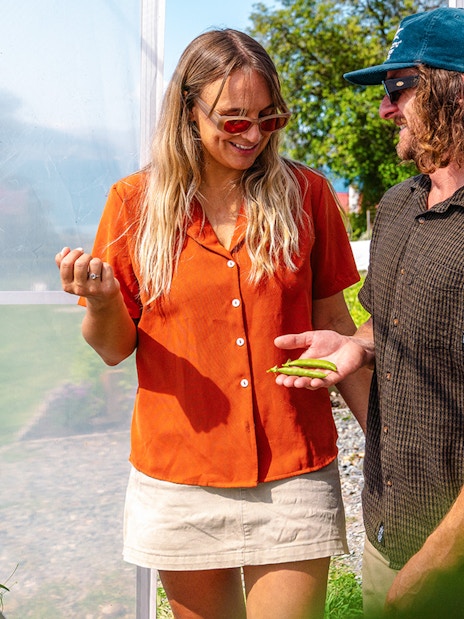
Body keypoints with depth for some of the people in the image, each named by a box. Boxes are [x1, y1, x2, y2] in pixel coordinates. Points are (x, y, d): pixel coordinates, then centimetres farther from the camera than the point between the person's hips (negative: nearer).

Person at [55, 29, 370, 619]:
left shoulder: (305, 194, 0)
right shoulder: (135, 200, -2)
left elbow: (332, 323, 8)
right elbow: (114, 348, 3)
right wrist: (100, 303, -19)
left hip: (294, 475, 0)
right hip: (177, 480, 0)